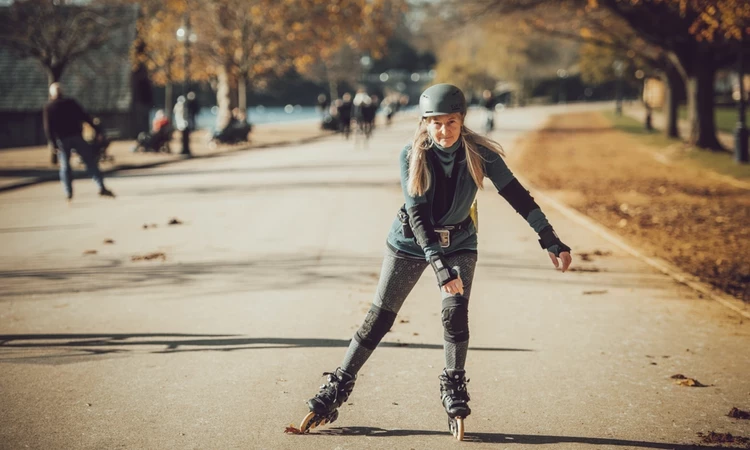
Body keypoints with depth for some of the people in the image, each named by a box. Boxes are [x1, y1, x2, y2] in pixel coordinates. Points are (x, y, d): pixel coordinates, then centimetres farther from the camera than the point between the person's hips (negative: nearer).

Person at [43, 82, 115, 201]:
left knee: (65, 166, 9)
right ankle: (102, 188, -7)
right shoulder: (71, 103, 4)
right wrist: (96, 128, 3)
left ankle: (68, 193, 1)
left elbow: (48, 128, -4)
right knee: (90, 162, 2)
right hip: (76, 137, 0)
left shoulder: (48, 108, 4)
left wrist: (52, 143, -6)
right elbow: (85, 116, 1)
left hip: (62, 140, 0)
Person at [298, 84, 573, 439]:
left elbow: (517, 196, -15)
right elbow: (416, 214, -25)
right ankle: (336, 390, 10)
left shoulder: (480, 154, -18)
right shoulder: (412, 155, -21)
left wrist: (552, 242, -18)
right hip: (410, 242, -1)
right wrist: (440, 266, -34)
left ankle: (453, 392, 4)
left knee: (456, 314, -17)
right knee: (379, 318, 0)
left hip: (458, 243, 1)